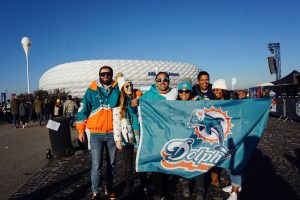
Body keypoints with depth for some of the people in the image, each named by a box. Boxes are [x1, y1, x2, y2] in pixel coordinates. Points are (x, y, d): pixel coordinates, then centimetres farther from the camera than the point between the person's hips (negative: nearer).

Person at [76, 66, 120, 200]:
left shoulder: (117, 89, 4)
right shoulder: (92, 90, 0)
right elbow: (83, 110, 2)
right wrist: (81, 130, 3)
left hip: (112, 133, 2)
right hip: (96, 134, -2)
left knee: (111, 163, 14)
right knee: (96, 166, -3)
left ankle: (109, 187, 33)